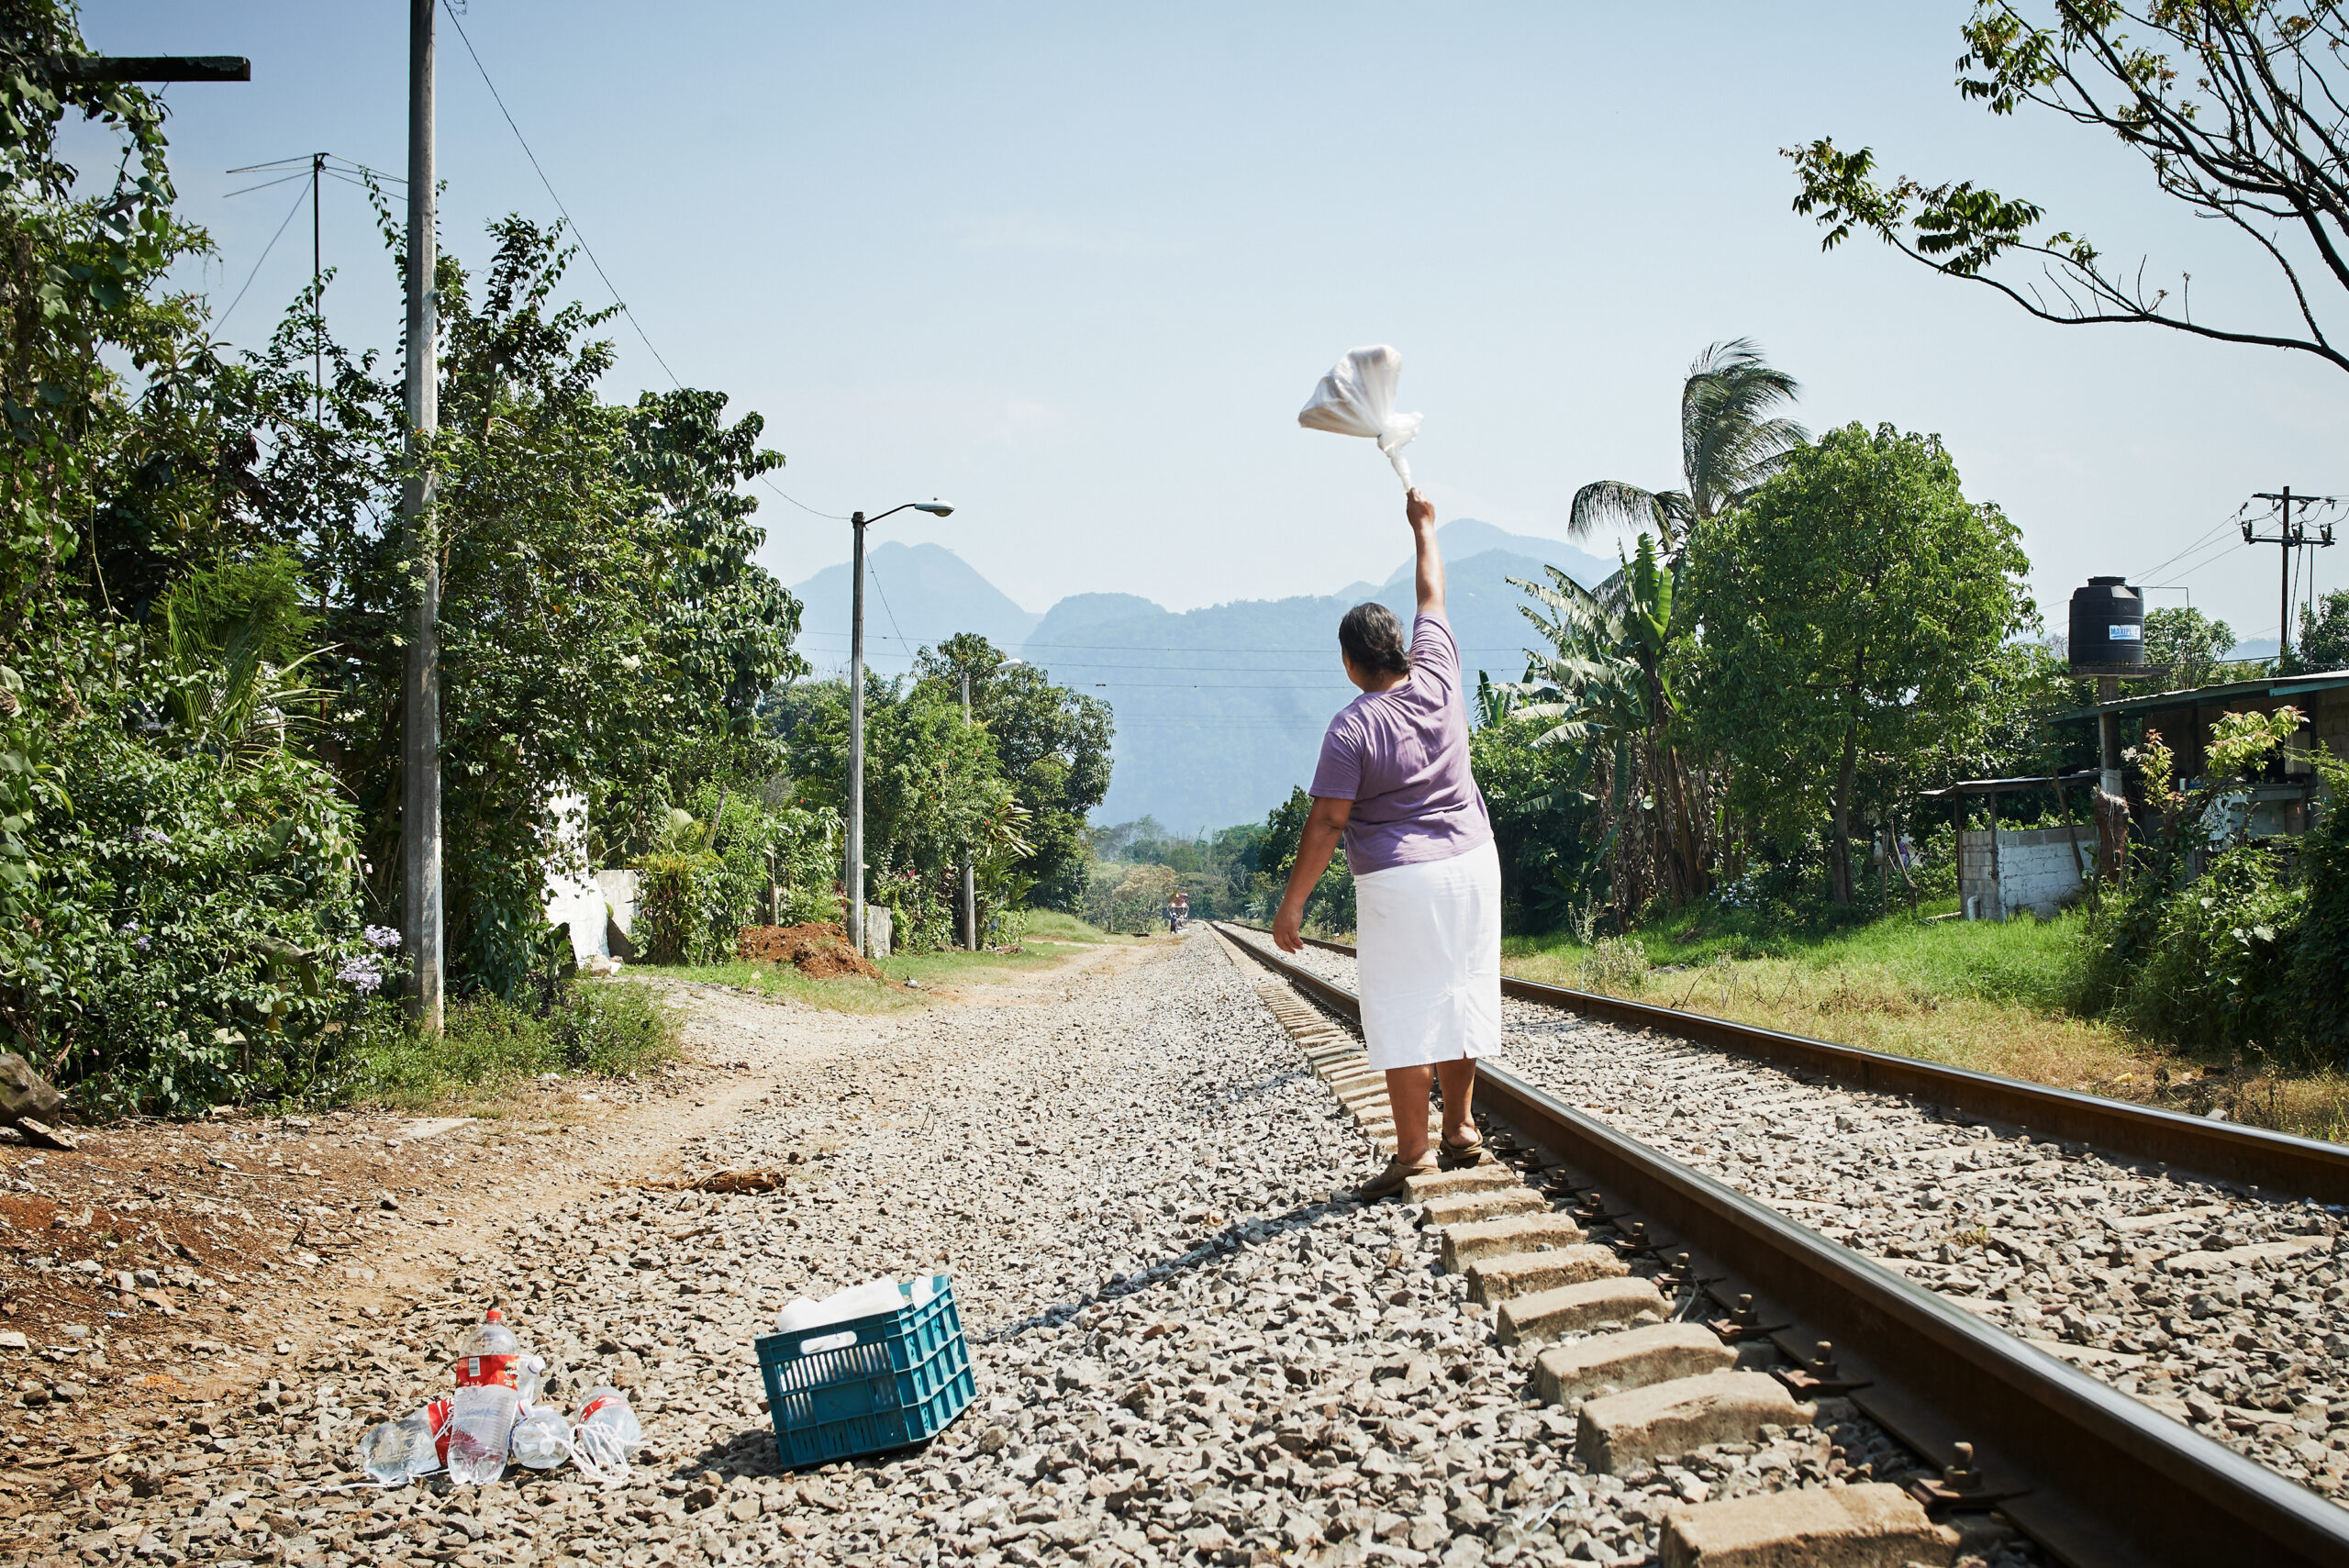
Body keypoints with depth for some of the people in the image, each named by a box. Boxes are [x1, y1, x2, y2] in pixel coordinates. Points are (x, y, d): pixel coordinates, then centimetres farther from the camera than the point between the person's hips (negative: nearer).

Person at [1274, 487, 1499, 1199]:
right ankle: (1460, 1129, 22)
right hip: (1471, 862, 6)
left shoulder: (1352, 727, -14)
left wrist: (1292, 903, -9)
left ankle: (1414, 1152, 1)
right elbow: (1431, 596, 16)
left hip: (1399, 883, -6)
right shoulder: (1438, 680, 0)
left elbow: (1326, 823, -15)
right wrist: (1423, 527, 31)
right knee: (1462, 995, 14)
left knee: (1402, 1012, -1)